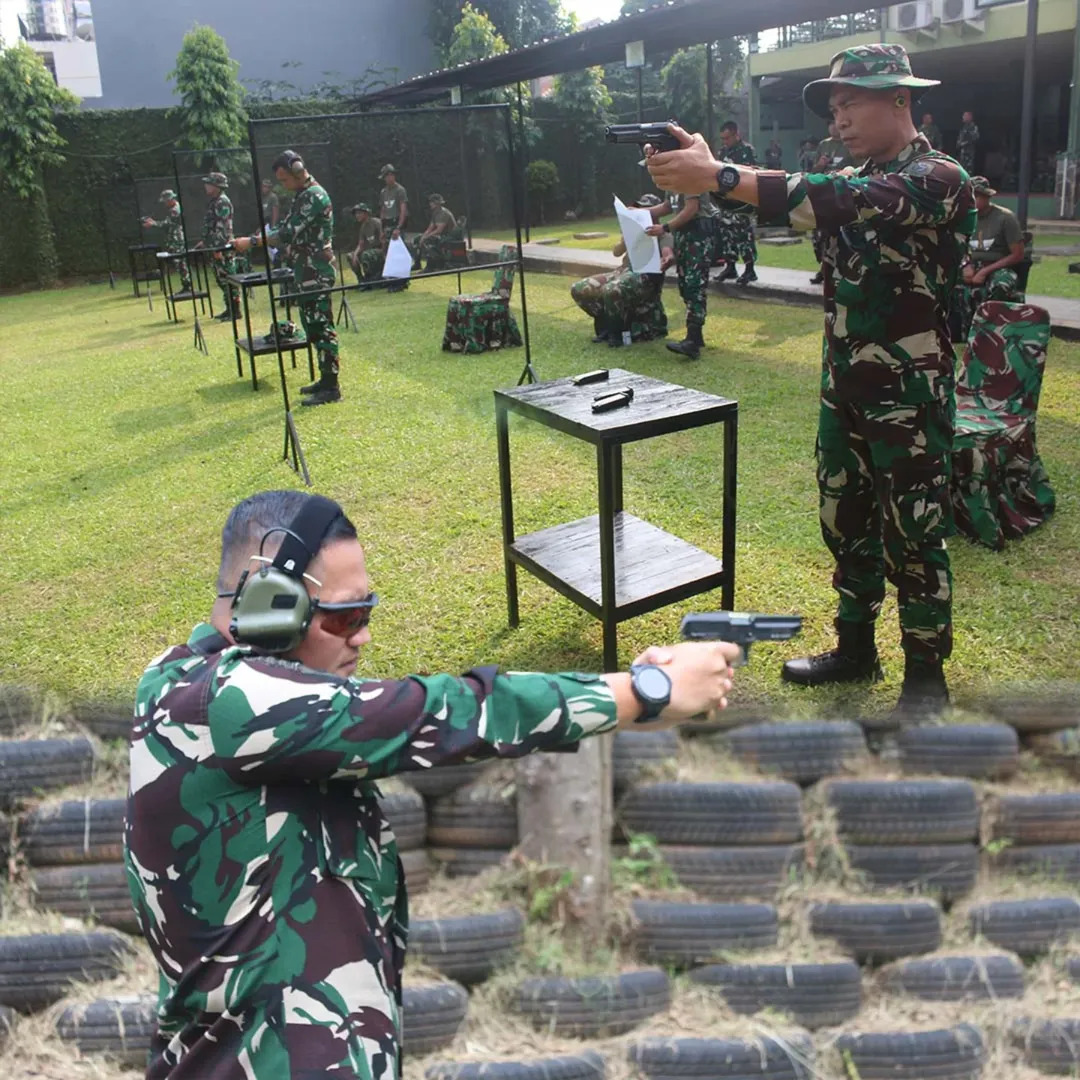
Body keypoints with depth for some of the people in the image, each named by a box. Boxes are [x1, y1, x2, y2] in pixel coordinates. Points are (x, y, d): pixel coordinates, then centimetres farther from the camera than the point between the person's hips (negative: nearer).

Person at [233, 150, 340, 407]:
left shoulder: (314, 196, -16)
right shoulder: (302, 195, 15)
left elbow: (289, 233, -21)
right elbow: (291, 231, 23)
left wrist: (252, 242, -17)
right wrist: (265, 236, 8)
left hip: (316, 274, -10)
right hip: (305, 273, 10)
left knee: (322, 328, -8)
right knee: (313, 328, 14)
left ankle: (331, 387, -6)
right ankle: (325, 379, 22)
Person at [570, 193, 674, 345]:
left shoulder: (661, 234, 4)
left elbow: (670, 255, -15)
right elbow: (616, 252, 16)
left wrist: (666, 261, -39)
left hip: (645, 277, -8)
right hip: (624, 271, 8)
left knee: (611, 291, -40)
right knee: (578, 289, -6)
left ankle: (618, 331, -15)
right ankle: (607, 324, 8)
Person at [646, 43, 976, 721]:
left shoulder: (939, 180, -15)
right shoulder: (851, 181, 12)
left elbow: (840, 204, -31)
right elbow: (782, 202, -1)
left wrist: (718, 175, -36)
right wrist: (693, 182, -21)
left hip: (911, 397, -7)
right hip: (844, 388, 8)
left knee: (915, 536, 2)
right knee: (845, 523, 15)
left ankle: (926, 674, 18)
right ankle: (855, 648, 31)